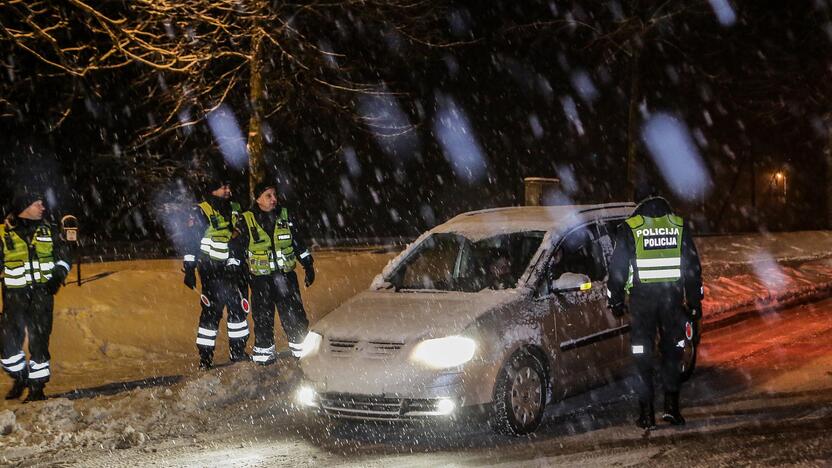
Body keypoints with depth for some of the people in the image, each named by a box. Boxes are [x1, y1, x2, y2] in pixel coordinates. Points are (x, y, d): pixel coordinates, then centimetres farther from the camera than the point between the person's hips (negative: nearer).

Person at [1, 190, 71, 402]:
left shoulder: (48, 231, 9)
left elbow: (63, 257, 15)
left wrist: (58, 275, -3)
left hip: (42, 293, 1)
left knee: (39, 340, -2)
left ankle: (37, 387, 7)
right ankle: (20, 377, 19)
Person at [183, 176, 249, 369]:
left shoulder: (235, 209, 14)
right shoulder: (201, 212, -4)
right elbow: (191, 242, -5)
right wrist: (189, 270, -11)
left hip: (233, 268, 6)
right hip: (211, 270, -6)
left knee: (238, 307, 7)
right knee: (212, 311, -8)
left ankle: (238, 351, 19)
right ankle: (205, 357, -2)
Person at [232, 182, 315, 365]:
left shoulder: (284, 217, 6)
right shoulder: (246, 221, -3)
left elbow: (298, 243, 13)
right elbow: (237, 249, 3)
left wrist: (308, 265, 12)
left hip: (286, 274, 2)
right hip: (260, 277, -2)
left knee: (294, 314, 1)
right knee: (263, 316, 2)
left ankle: (301, 347, 11)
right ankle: (263, 350, 14)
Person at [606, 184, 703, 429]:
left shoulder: (629, 228, -2)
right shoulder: (679, 225, 6)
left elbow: (618, 267, -1)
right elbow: (693, 265, 8)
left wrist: (616, 300, 8)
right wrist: (695, 300, 14)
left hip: (642, 298, -2)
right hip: (673, 297, 2)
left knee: (642, 355, 4)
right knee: (672, 350, 14)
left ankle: (646, 413, 2)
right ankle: (671, 406, 9)